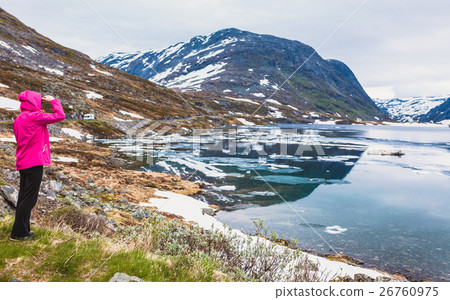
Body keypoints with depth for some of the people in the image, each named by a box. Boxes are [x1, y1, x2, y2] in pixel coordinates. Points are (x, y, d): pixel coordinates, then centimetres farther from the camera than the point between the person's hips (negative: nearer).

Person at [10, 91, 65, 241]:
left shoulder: (19, 119, 12)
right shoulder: (34, 117, -14)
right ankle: (18, 233, 3)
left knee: (24, 197, 15)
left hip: (22, 163, 9)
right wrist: (53, 101, 4)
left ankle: (22, 230, 25)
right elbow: (60, 116, -12)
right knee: (29, 199, -3)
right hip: (34, 162, -9)